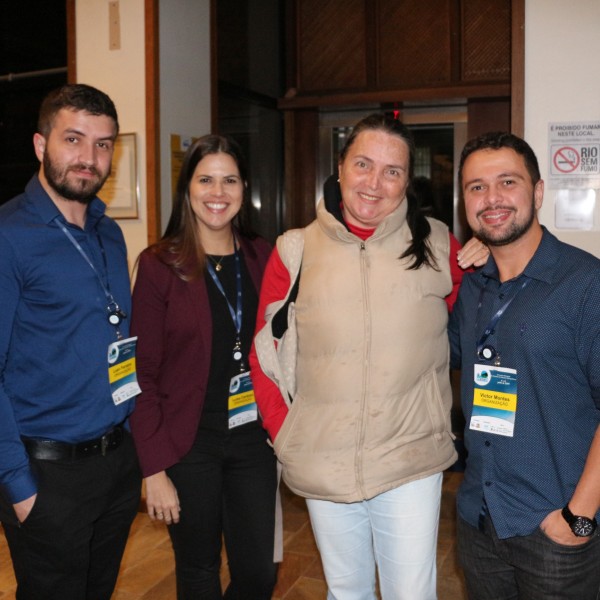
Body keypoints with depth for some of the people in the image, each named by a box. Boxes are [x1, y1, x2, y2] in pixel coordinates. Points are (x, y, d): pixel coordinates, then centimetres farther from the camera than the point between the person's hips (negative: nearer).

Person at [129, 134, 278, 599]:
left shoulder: (262, 258, 2)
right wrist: (154, 468, -11)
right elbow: (144, 373, -9)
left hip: (252, 437, 3)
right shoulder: (160, 265, -9)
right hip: (188, 444, -3)